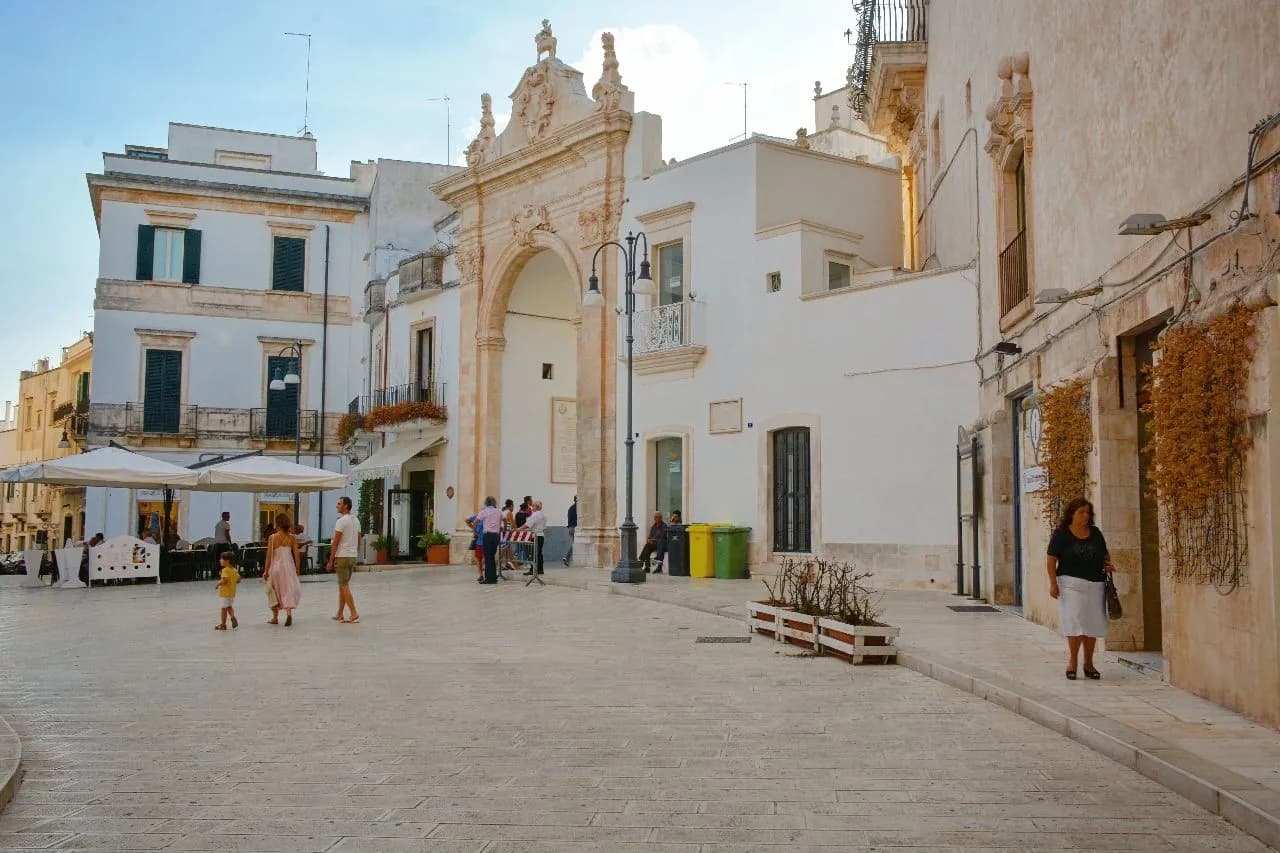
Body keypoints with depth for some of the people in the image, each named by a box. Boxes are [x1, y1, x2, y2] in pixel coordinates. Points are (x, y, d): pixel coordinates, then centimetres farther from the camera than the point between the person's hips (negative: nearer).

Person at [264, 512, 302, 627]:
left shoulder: (272, 537, -9)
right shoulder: (292, 537, -2)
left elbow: (269, 555, -9)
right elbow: (296, 555, -1)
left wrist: (266, 571, -2)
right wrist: (297, 569, 10)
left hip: (276, 566, -1)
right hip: (288, 566, 1)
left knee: (275, 592, 15)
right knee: (288, 591, 5)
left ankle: (275, 618, 24)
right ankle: (289, 613, -19)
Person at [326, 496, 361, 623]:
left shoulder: (341, 521, -14)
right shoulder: (356, 520, 12)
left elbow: (335, 543, -14)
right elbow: (358, 541, 16)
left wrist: (330, 561, -11)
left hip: (342, 556, -8)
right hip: (353, 556, 8)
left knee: (344, 586, -6)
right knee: (342, 585, 15)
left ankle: (354, 614, -11)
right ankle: (339, 614, 20)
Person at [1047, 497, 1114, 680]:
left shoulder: (1095, 533, 11)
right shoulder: (1061, 534, -3)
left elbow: (1105, 554, 23)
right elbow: (1052, 559, -5)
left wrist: (1107, 564, 1)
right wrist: (1053, 583, -13)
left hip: (1095, 584, 4)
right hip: (1072, 583, -4)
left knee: (1092, 624, 5)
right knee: (1075, 621, -10)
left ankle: (1088, 663, 15)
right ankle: (1072, 660, 2)